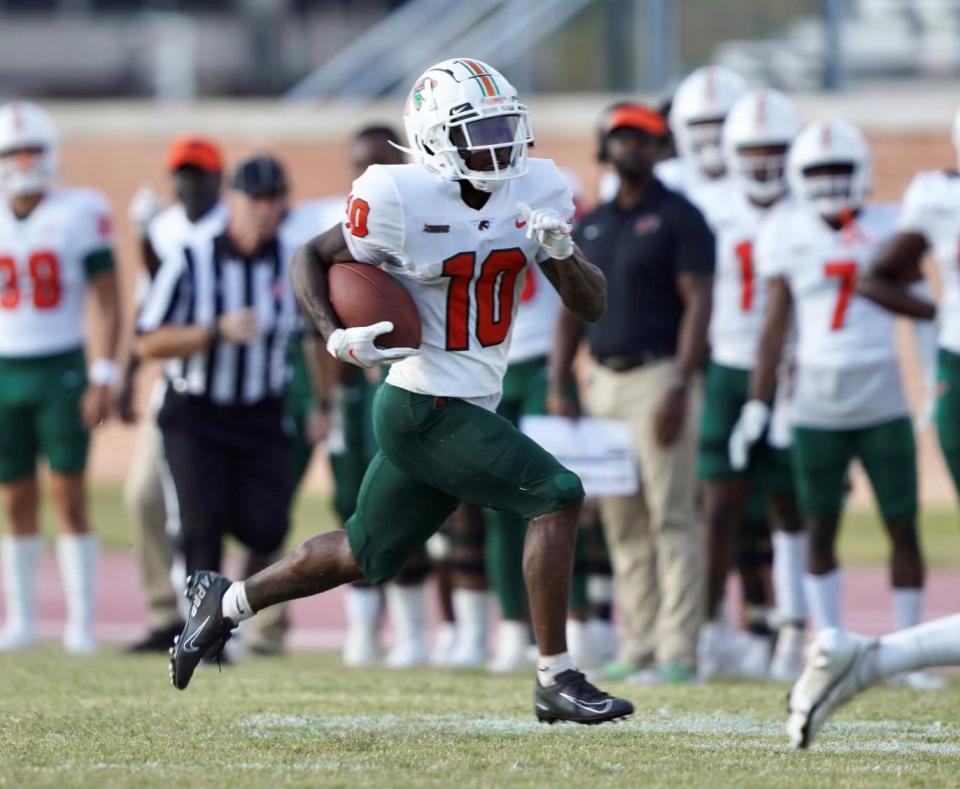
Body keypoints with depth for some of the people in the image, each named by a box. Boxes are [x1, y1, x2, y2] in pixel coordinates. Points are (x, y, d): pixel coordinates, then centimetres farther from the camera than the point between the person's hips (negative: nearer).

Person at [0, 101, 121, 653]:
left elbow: (109, 302, -4)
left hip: (62, 369, -3)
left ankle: (82, 622, -2)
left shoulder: (80, 214, -5)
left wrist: (103, 380, -10)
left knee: (69, 494, -4)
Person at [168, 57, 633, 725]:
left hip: (470, 410, 7)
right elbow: (310, 258, -2)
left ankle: (227, 600, 38)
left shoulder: (534, 191, 1)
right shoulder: (402, 201, -16)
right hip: (427, 410, -7)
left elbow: (593, 306, 3)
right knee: (556, 496, -18)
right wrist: (338, 337, -18)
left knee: (368, 556, 19)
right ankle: (556, 681, -12)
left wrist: (562, 253, -17)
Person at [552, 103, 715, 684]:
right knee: (624, 525, 8)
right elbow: (573, 308, 18)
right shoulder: (593, 225, 15)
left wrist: (679, 388, -18)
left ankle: (678, 651, -10)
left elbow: (698, 303, -11)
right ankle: (637, 647, 12)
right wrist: (559, 387, 10)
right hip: (605, 381, 7)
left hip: (659, 375, -7)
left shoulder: (679, 219, -5)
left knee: (671, 517, -8)